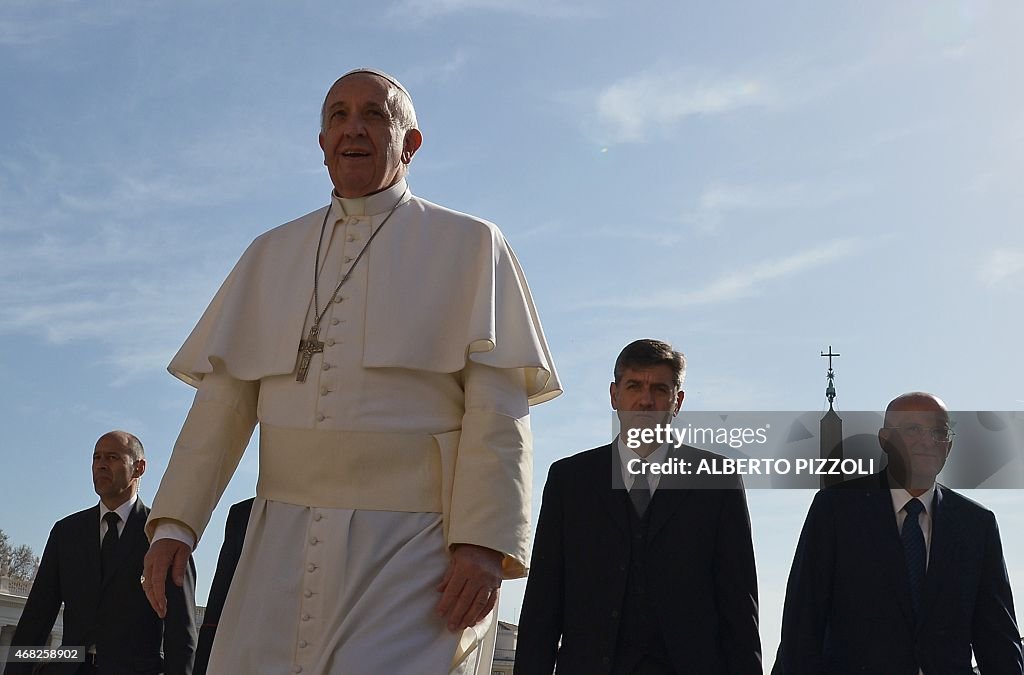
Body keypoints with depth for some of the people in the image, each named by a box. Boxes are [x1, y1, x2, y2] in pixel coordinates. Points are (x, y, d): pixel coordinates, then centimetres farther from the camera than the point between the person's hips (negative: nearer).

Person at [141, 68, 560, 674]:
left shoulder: (469, 246, 6)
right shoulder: (273, 254, 18)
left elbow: (499, 406, -3)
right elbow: (224, 396, 14)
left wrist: (485, 542, -13)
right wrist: (175, 520, 4)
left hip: (412, 549, -3)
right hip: (281, 546, 4)